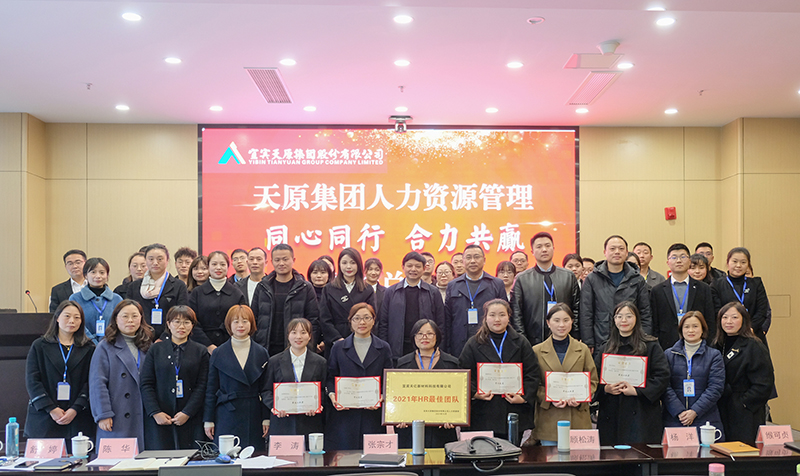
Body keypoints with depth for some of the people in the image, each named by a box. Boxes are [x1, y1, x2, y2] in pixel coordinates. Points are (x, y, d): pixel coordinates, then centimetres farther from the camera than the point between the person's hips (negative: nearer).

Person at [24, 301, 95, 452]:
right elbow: (32, 381, 2)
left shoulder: (88, 349, 10)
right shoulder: (39, 346, 10)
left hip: (78, 419, 0)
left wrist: (75, 409, -10)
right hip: (44, 419, 0)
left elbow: (90, 382, 3)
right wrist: (51, 409, -8)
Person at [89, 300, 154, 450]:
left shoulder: (148, 347, 13)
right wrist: (103, 415, -12)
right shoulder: (105, 347, 1)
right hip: (117, 421, -3)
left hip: (143, 421, 4)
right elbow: (97, 384, -5)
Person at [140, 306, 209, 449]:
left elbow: (202, 386, 3)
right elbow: (146, 384, 5)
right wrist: (155, 413, -7)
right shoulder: (156, 349, 9)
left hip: (190, 420, 0)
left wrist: (187, 413, -8)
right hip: (159, 419, 0)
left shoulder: (200, 351, 8)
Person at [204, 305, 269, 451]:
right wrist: (208, 420, 3)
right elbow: (211, 389, 7)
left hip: (253, 417, 1)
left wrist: (267, 419, 1)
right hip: (226, 418, -1)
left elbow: (266, 389, 7)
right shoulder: (218, 354, 5)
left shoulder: (261, 353, 7)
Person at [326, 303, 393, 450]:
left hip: (373, 416, 0)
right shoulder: (338, 348, 8)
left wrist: (382, 397, -10)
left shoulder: (383, 348, 9)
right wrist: (332, 395, -8)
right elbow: (331, 377, 11)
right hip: (344, 416, 0)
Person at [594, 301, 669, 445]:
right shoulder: (606, 348, 15)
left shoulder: (651, 346, 3)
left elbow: (663, 376, -6)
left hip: (641, 416, -3)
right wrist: (605, 389, -6)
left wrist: (637, 391, -15)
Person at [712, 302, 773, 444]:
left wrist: (744, 404, -14)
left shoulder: (754, 347, -8)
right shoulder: (717, 345, 12)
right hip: (721, 414, 6)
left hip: (745, 417, -6)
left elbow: (764, 384, -12)